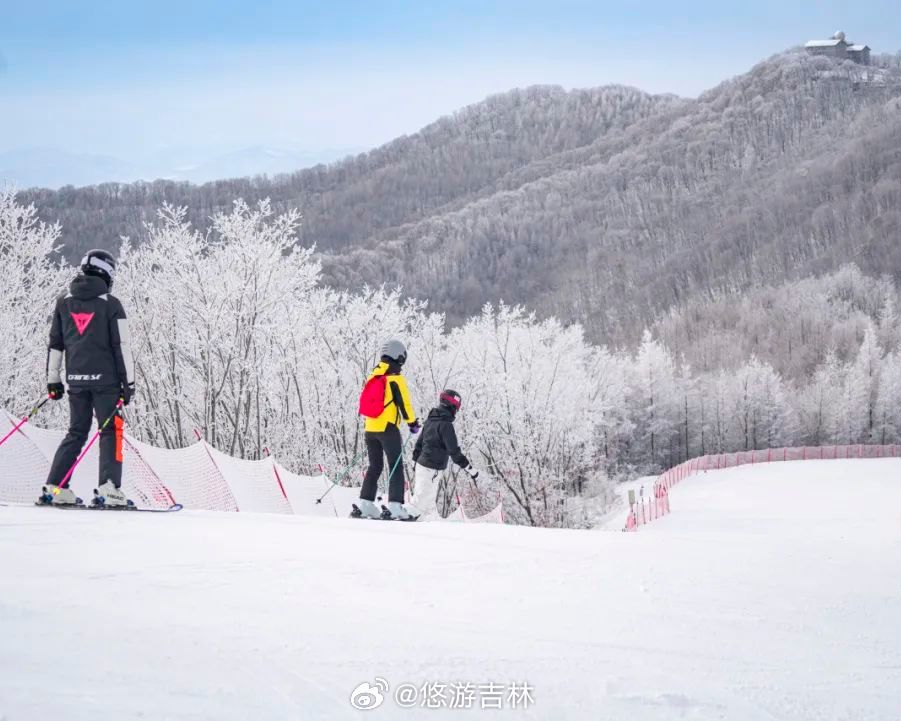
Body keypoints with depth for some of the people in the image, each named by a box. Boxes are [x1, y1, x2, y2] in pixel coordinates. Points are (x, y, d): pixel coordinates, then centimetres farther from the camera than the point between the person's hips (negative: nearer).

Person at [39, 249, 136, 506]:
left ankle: (55, 487, 7)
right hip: (105, 378, -4)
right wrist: (128, 381, -2)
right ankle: (109, 488, -12)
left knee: (77, 432, 14)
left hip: (76, 379, 4)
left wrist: (53, 380, 15)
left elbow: (55, 344, 11)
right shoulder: (110, 304, -5)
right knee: (110, 431, 1)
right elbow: (122, 345, -6)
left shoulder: (64, 302, 9)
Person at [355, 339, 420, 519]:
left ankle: (366, 502, 8)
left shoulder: (372, 376, 13)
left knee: (375, 466, 15)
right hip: (388, 428, -7)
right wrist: (412, 422, 2)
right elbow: (404, 403, -9)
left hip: (370, 428, 7)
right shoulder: (396, 378, -9)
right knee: (396, 467, -3)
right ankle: (395, 504, -12)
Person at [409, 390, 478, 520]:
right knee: (421, 503, -9)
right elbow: (454, 451, -19)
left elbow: (418, 444, 17)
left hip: (421, 464, 10)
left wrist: (415, 464, 27)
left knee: (429, 504, 13)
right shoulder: (445, 424, -16)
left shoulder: (430, 421, 10)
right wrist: (470, 470, -14)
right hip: (432, 470, -9)